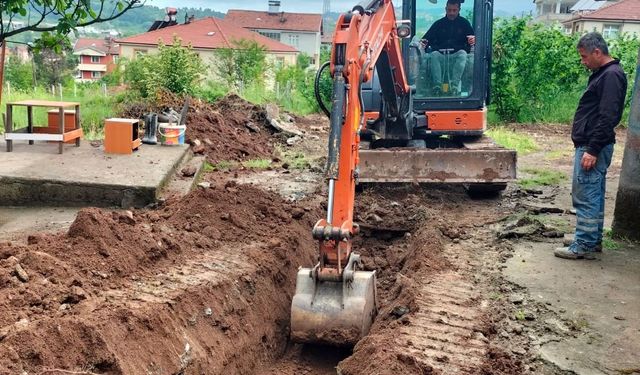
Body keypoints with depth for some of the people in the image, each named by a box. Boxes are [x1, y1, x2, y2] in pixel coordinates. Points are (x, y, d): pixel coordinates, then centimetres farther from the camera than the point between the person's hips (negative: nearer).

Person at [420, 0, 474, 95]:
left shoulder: (464, 23, 14)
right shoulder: (439, 23, 14)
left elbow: (472, 38, 7)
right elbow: (427, 38, 7)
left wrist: (473, 40, -19)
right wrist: (423, 43, -18)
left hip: (457, 55, 0)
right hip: (440, 55, 0)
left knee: (462, 54, -34)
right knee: (434, 55, -33)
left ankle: (454, 85, -41)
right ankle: (437, 85, -40)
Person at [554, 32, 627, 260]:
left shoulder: (611, 76, -14)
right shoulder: (602, 74, 17)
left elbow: (607, 117, -22)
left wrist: (592, 150, -23)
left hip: (593, 147, -10)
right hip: (591, 146, 10)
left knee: (585, 197, -7)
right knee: (594, 196, 15)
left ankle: (584, 246, -1)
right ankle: (593, 241, 23)